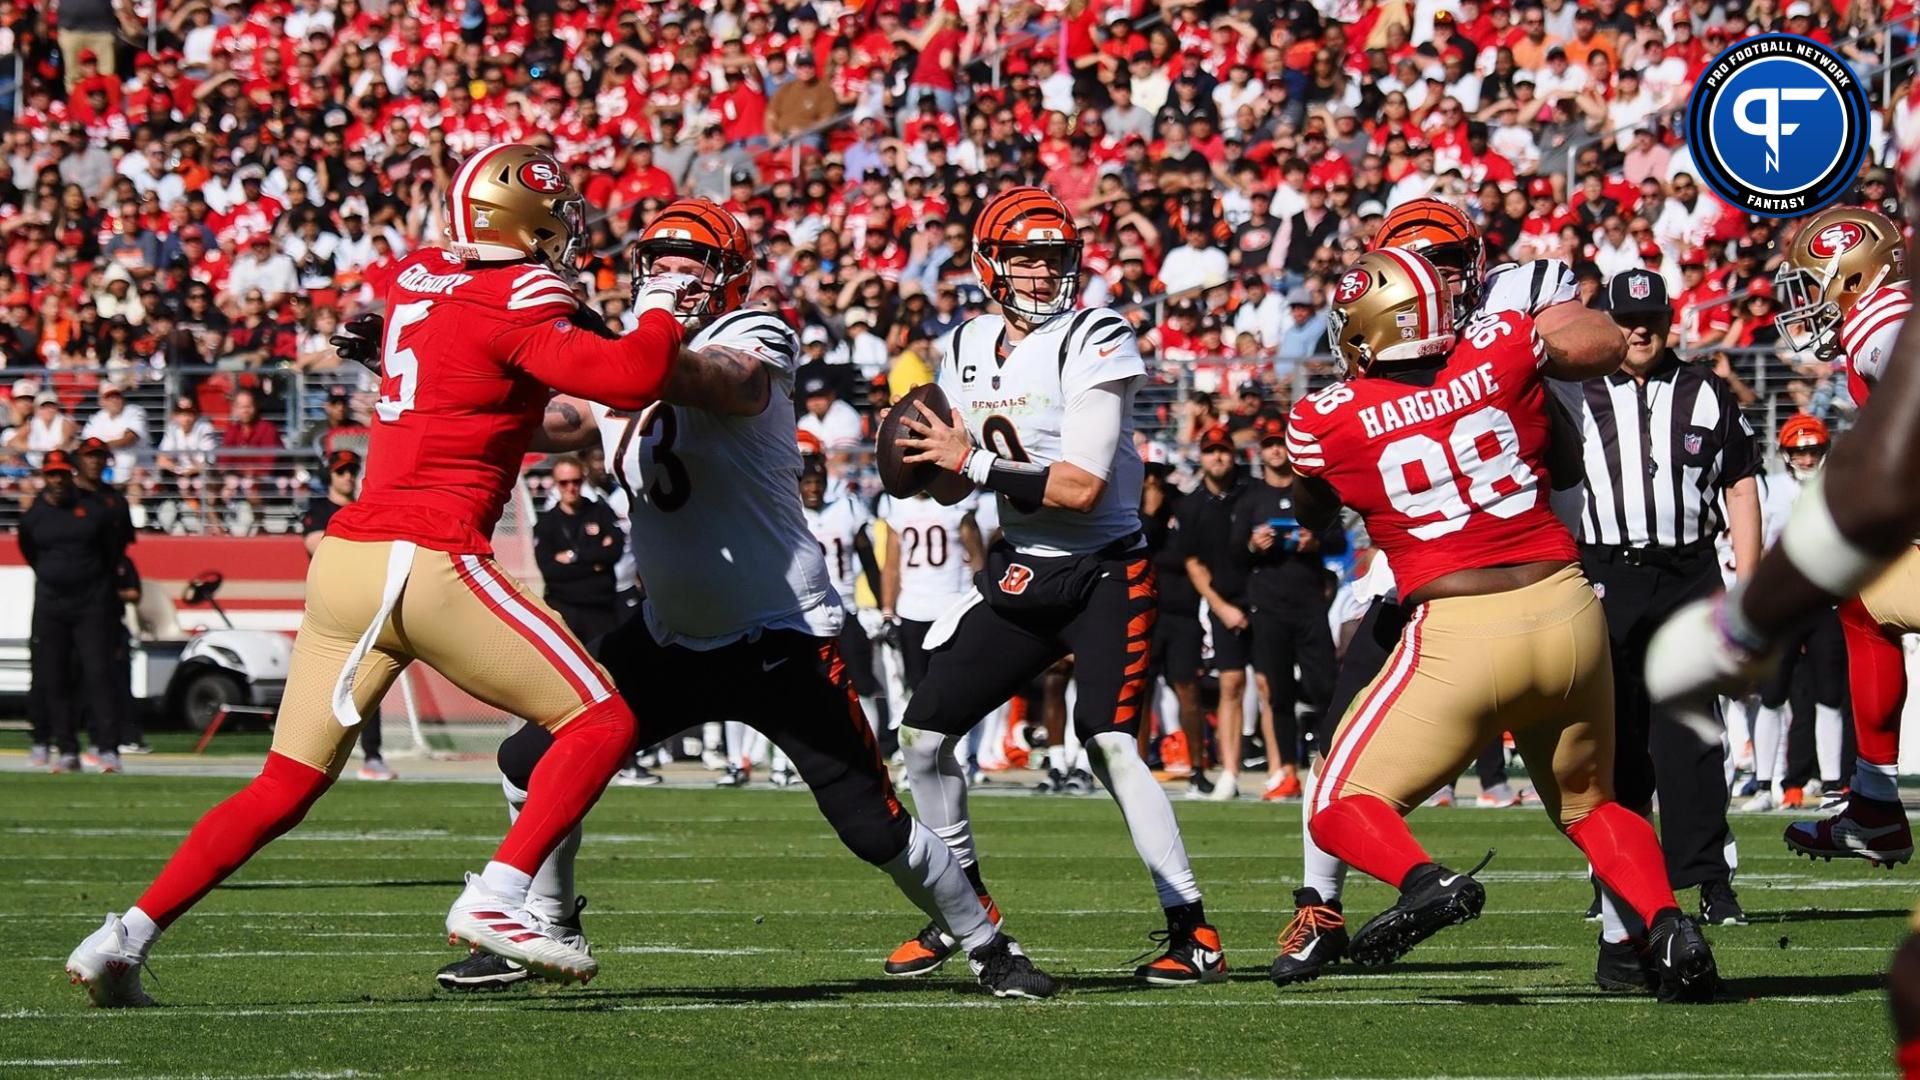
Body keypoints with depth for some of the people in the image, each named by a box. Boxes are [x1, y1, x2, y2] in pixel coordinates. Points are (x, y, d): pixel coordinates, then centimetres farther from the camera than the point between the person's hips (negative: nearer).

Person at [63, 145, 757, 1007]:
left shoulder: (413, 279, 15)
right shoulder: (513, 307, -7)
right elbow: (632, 379, -16)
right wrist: (660, 308, 2)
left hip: (343, 551, 7)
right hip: (428, 563, -7)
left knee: (286, 786, 15)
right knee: (599, 721, 3)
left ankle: (125, 936, 7)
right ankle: (495, 898, -11)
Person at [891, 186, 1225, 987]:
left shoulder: (1096, 344, -15)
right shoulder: (965, 351, 6)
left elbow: (1082, 487, -23)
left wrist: (974, 465, -21)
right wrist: (939, 463, -6)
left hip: (1104, 574, -7)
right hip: (1020, 574, 7)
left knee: (1112, 747, -21)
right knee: (924, 734, 4)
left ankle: (1193, 934, -17)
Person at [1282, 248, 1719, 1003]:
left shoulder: (1330, 419, -2)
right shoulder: (1502, 348, 2)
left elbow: (1311, 516, 20)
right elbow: (1607, 356, 22)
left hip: (1461, 633, -4)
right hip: (1567, 612, 4)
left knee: (1344, 810, 8)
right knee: (1589, 803, 24)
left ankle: (1425, 882, -23)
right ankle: (1668, 924, -1)